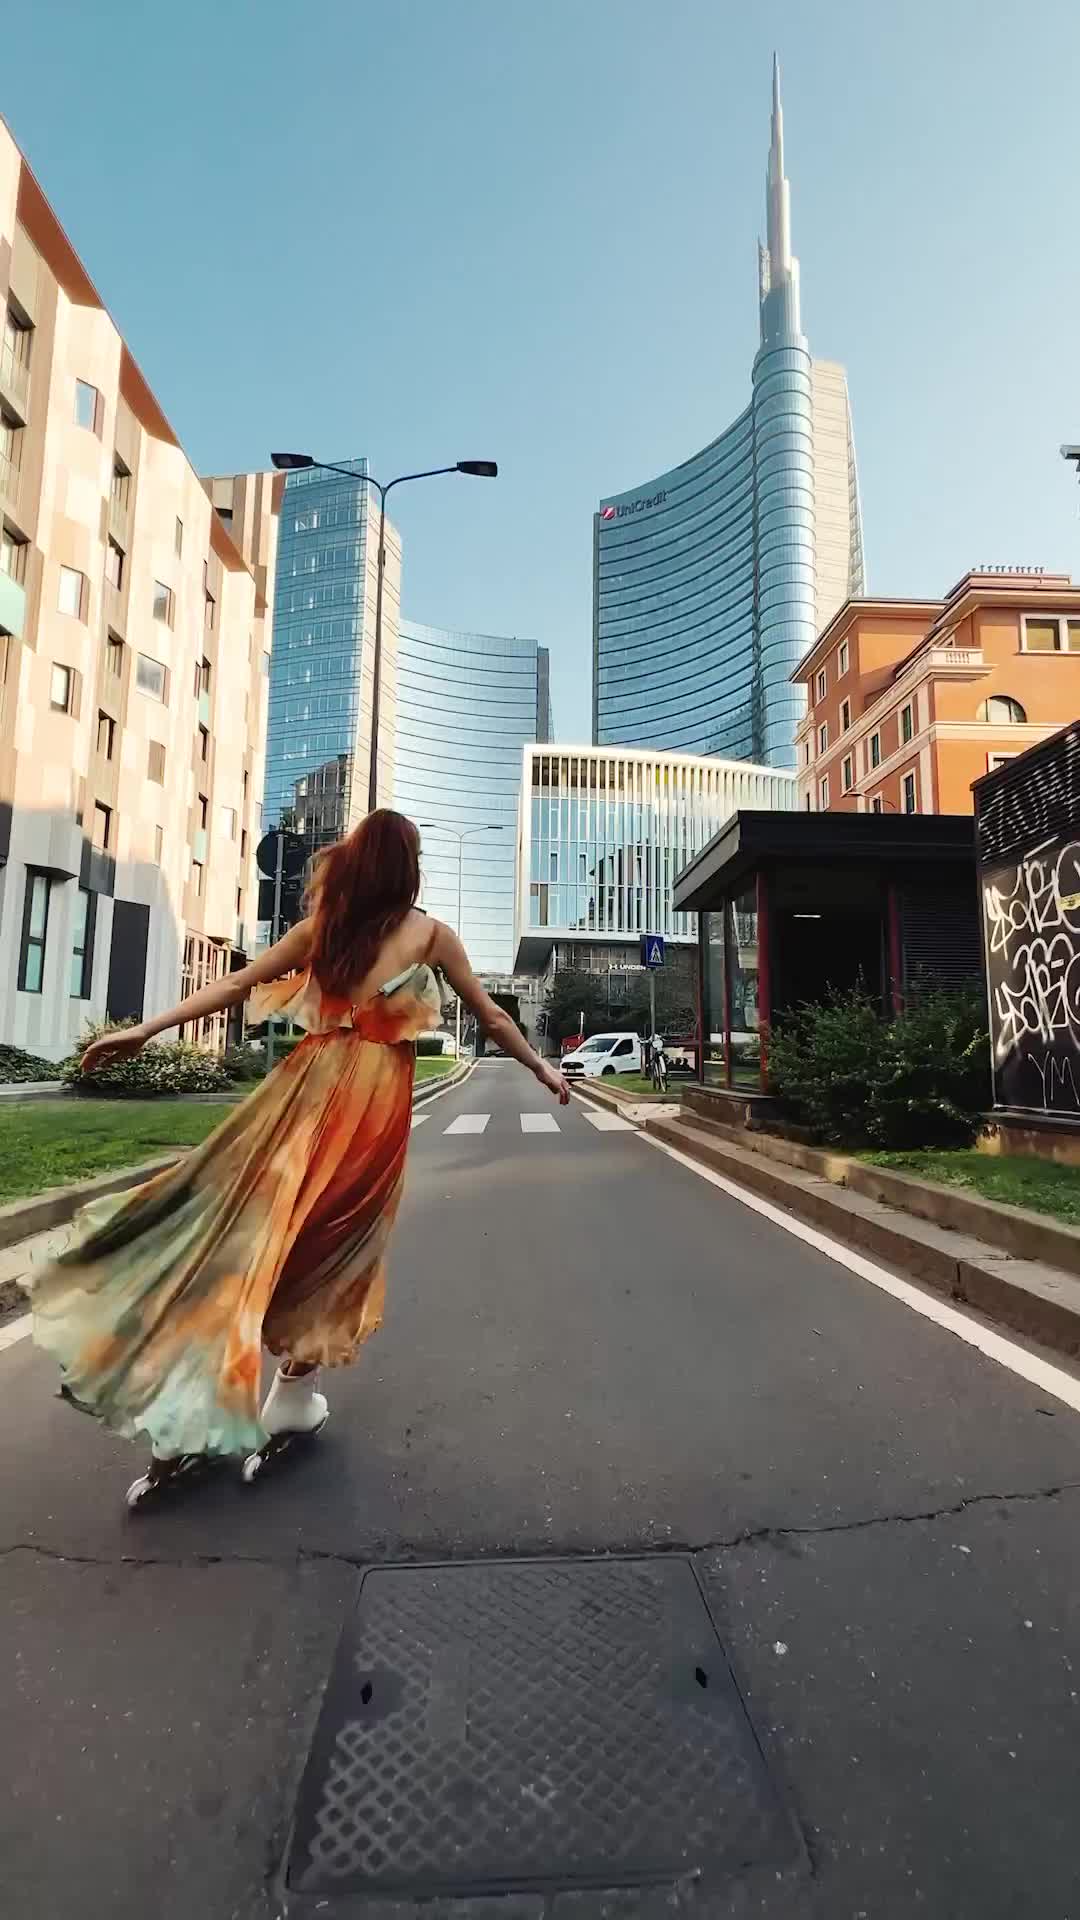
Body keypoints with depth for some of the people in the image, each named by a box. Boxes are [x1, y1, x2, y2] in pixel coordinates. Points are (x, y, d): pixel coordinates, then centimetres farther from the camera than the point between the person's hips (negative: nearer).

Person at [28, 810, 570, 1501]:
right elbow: (490, 1014, 9)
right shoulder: (431, 932, 4)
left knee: (254, 1221, 6)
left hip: (313, 1077, 2)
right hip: (377, 1091, -2)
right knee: (331, 1243, 10)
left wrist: (146, 1028, 12)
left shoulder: (324, 923, 9)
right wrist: (541, 1067, 23)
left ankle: (190, 1415, 6)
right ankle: (295, 1392, 22)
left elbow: (238, 984, 7)